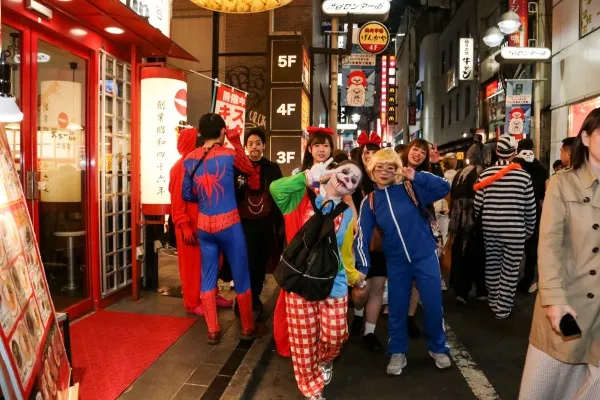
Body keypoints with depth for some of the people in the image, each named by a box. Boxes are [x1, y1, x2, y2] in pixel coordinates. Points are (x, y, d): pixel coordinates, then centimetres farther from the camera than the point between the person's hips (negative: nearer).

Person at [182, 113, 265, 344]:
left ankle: (212, 331, 18)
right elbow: (252, 170, 9)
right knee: (240, 276, 8)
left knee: (208, 277, 11)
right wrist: (236, 143, 14)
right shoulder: (229, 154, -9)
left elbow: (187, 195, 9)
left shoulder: (190, 159, 3)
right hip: (228, 224, -4)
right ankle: (248, 328, 21)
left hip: (203, 225, 4)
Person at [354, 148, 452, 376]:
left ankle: (438, 349, 32)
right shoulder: (369, 202, -1)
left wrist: (416, 177, -23)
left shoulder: (410, 189, -5)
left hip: (425, 257, -1)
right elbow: (363, 236, -3)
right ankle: (397, 353, 29)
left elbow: (444, 188, -13)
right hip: (396, 263, 1)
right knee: (397, 309, 10)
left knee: (433, 305, 8)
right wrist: (363, 266, -10)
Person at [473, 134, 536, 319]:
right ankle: (503, 308, 13)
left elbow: (477, 204, 0)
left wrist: (478, 222, 19)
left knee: (492, 266, 16)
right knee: (510, 270, 6)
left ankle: (493, 302, 31)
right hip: (514, 230, -3)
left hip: (490, 228, 3)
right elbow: (530, 207, -1)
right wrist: (529, 228, 13)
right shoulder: (523, 175, -7)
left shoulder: (486, 174, -2)